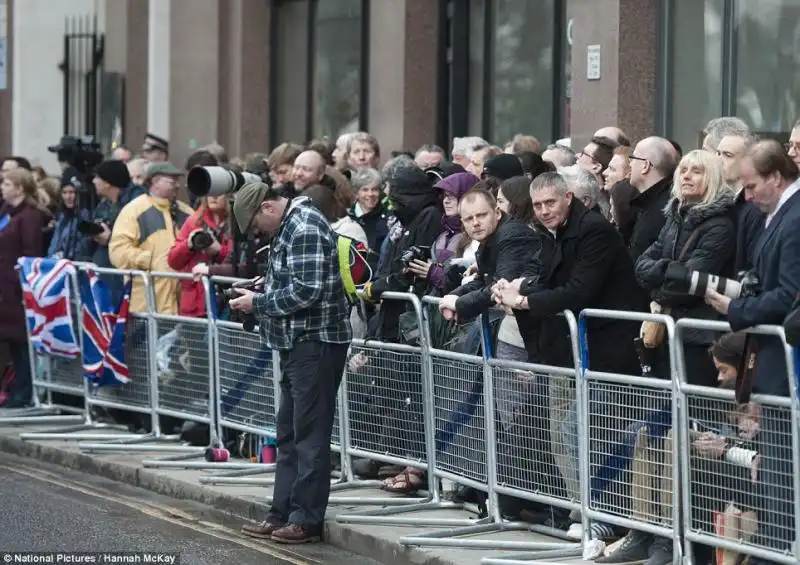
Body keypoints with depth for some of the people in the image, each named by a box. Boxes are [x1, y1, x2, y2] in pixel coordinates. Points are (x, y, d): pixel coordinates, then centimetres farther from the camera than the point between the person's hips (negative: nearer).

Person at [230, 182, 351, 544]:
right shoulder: (286, 228, 14)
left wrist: (258, 303, -14)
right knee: (289, 433, 14)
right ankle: (282, 514, 19)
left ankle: (306, 520, -1)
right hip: (297, 343, 11)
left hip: (316, 341, -11)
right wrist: (257, 296, 6)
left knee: (309, 434, -5)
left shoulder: (305, 228, -17)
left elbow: (305, 292, -24)